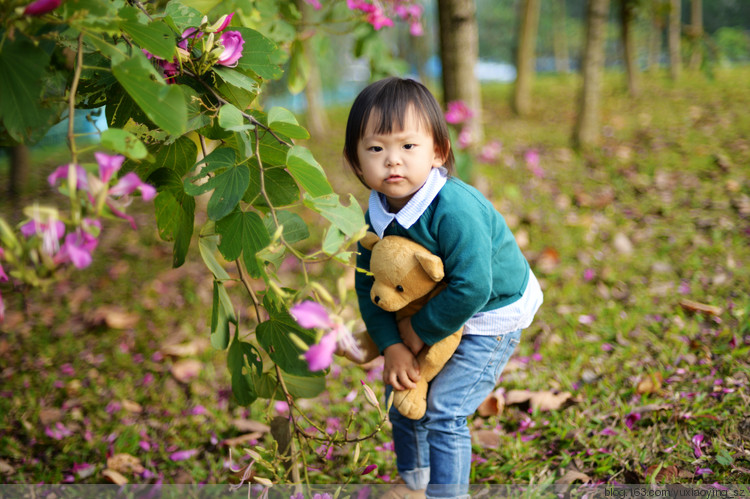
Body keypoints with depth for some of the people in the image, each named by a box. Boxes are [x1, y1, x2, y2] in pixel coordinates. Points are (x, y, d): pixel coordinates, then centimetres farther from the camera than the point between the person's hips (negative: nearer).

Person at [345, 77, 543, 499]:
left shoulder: (454, 210, -35)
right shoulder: (377, 216, -12)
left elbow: (471, 288, -36)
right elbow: (368, 286, -5)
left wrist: (421, 330, -24)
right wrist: (392, 345, -17)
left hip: (492, 311, -8)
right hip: (427, 312, 8)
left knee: (444, 411, -12)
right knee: (402, 394, 15)